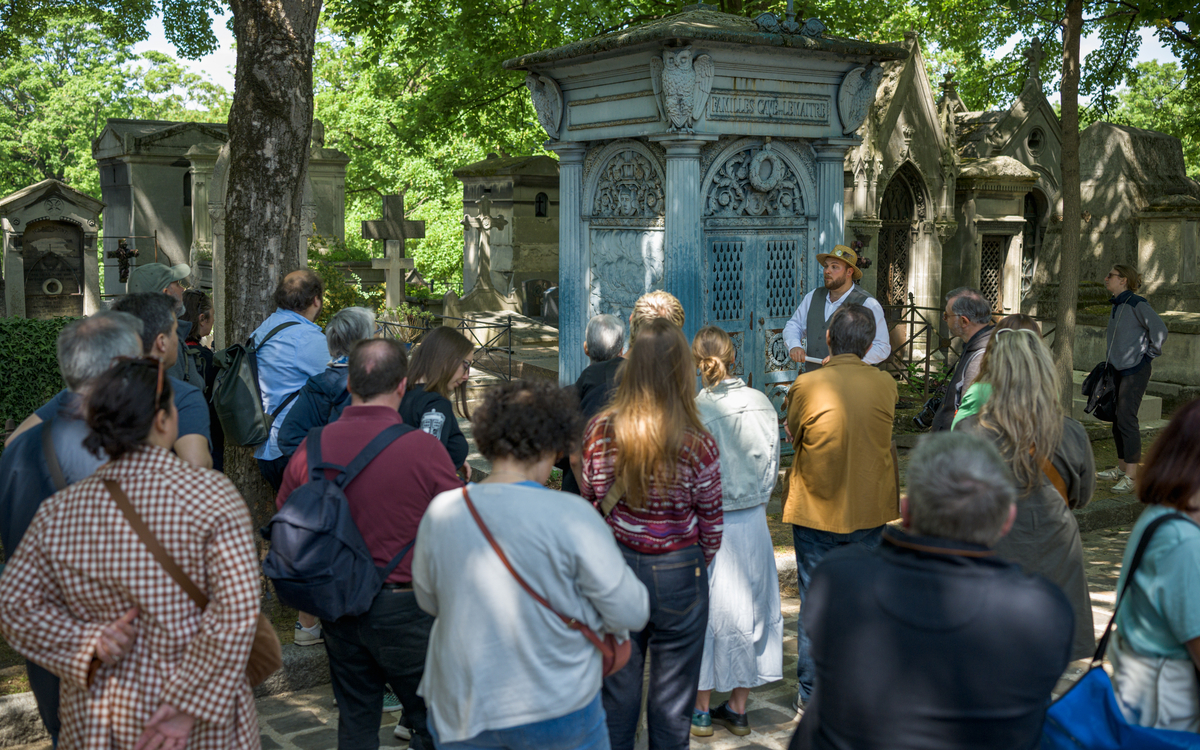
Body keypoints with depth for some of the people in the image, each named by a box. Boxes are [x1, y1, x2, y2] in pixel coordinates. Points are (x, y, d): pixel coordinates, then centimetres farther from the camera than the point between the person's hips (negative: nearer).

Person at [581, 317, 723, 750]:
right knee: (671, 705, 12)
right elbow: (710, 524, -5)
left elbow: (589, 505, 1)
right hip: (679, 573, -2)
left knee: (616, 694, 18)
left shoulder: (600, 431, -9)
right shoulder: (698, 445, -15)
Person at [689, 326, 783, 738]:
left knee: (707, 610, 9)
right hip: (753, 522, 4)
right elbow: (772, 465, 4)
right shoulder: (762, 403, -4)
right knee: (747, 606, 15)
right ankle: (738, 709, 26)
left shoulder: (697, 410, -18)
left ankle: (701, 711, 20)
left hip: (710, 525, -4)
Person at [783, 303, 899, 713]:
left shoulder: (807, 386, -16)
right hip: (869, 510, 2)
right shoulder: (885, 384, -7)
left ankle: (811, 696, 17)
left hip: (816, 510, -2)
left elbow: (792, 432, 0)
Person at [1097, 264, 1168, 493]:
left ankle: (1131, 476, -12)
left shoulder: (1137, 304, -14)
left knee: (1126, 419, -13)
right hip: (1119, 369, 9)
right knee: (1118, 419, 14)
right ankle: (1121, 468, 26)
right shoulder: (1116, 305, 13)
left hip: (1135, 370, -9)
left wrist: (1150, 355, -9)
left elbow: (1159, 330, -16)